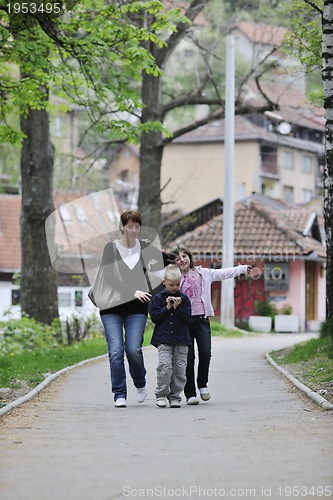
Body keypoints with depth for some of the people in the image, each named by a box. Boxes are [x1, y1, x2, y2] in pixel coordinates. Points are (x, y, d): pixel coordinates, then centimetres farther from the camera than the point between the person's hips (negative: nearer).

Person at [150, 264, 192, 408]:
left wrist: (177, 308, -13)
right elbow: (154, 317, -3)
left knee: (180, 369, 1)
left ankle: (175, 396, 10)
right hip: (163, 339, -2)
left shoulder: (184, 298, 7)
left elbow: (187, 317, 0)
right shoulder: (158, 298, 4)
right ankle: (161, 394, -1)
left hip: (181, 339, 2)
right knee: (165, 367, -14)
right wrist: (167, 308, -11)